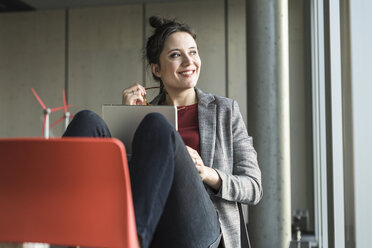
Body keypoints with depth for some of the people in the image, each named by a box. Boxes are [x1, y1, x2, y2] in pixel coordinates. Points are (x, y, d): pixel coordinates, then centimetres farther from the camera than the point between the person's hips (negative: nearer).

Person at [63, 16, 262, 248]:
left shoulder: (225, 110, 16)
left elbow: (253, 188, 11)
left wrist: (208, 174, -9)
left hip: (196, 227, -2)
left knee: (156, 125, -27)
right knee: (87, 120, -17)